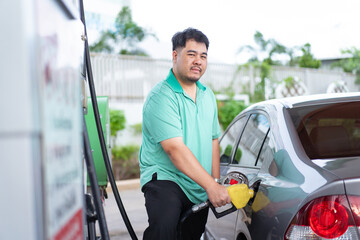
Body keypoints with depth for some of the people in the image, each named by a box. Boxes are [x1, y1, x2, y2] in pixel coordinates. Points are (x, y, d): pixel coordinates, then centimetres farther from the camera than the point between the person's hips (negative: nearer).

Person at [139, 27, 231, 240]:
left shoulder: (208, 95, 12)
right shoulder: (161, 96, -15)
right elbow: (175, 149, -23)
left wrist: (216, 181, 8)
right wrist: (211, 185, -25)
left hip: (200, 190, 8)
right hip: (164, 178, -7)